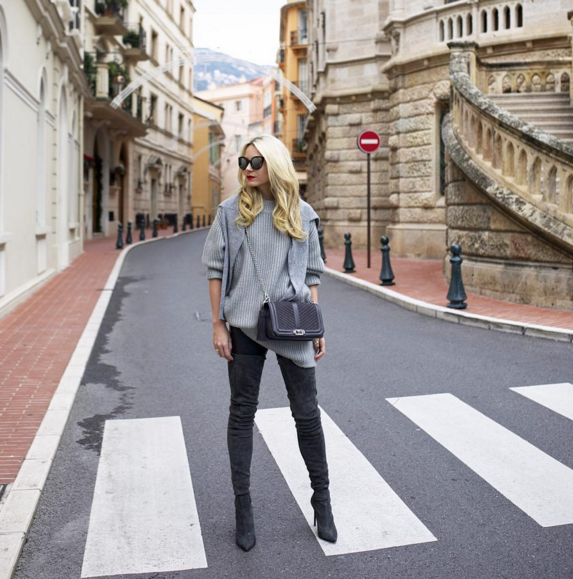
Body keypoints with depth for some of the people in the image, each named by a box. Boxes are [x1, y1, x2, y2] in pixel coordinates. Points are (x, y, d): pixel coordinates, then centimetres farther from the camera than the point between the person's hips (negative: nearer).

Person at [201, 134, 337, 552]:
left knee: (307, 414, 6)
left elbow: (312, 275, 8)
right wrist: (218, 325, -4)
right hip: (244, 326, 0)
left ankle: (322, 499, 25)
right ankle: (243, 507, 21)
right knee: (242, 413, 7)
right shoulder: (232, 210, 1)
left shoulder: (302, 214, 4)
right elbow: (216, 268, 1)